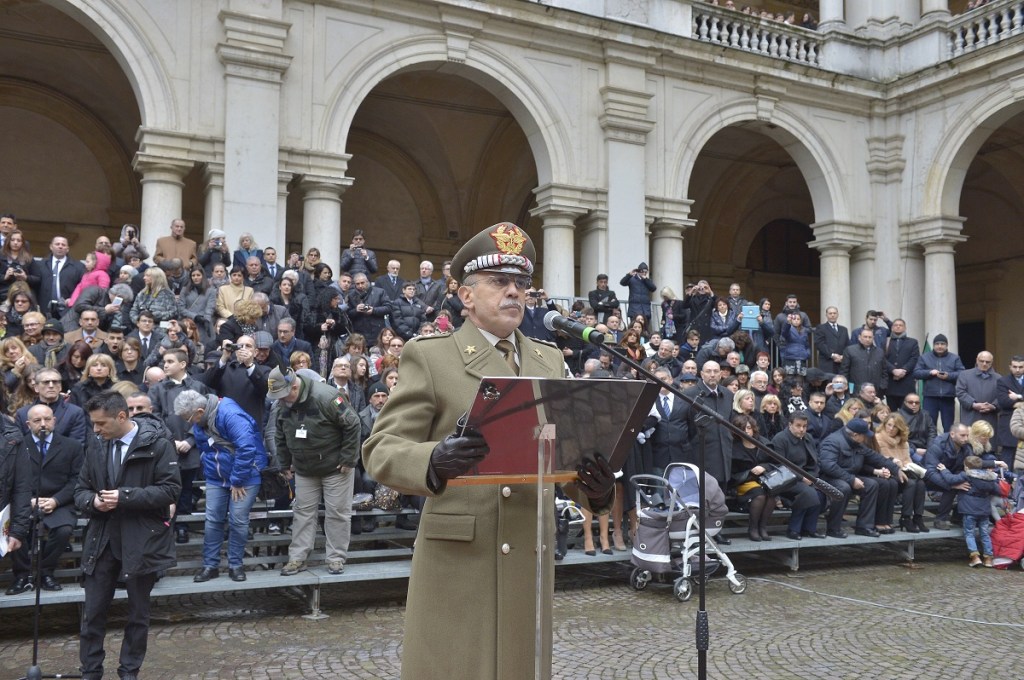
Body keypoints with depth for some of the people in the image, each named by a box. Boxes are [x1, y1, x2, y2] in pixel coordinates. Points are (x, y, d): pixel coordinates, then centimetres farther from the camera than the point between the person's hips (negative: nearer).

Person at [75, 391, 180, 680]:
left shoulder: (156, 444, -12)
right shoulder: (96, 444, 3)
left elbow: (171, 488, -14)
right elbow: (81, 489, 11)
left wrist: (125, 496, -21)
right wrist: (92, 501, -13)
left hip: (141, 540, -4)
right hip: (102, 539, 4)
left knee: (138, 612, 11)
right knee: (93, 612, 8)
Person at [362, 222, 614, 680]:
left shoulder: (550, 361, 13)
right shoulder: (429, 356, -2)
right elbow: (380, 451, -9)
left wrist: (595, 488, -12)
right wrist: (433, 460, -31)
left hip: (530, 556, 5)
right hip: (456, 557, -4)